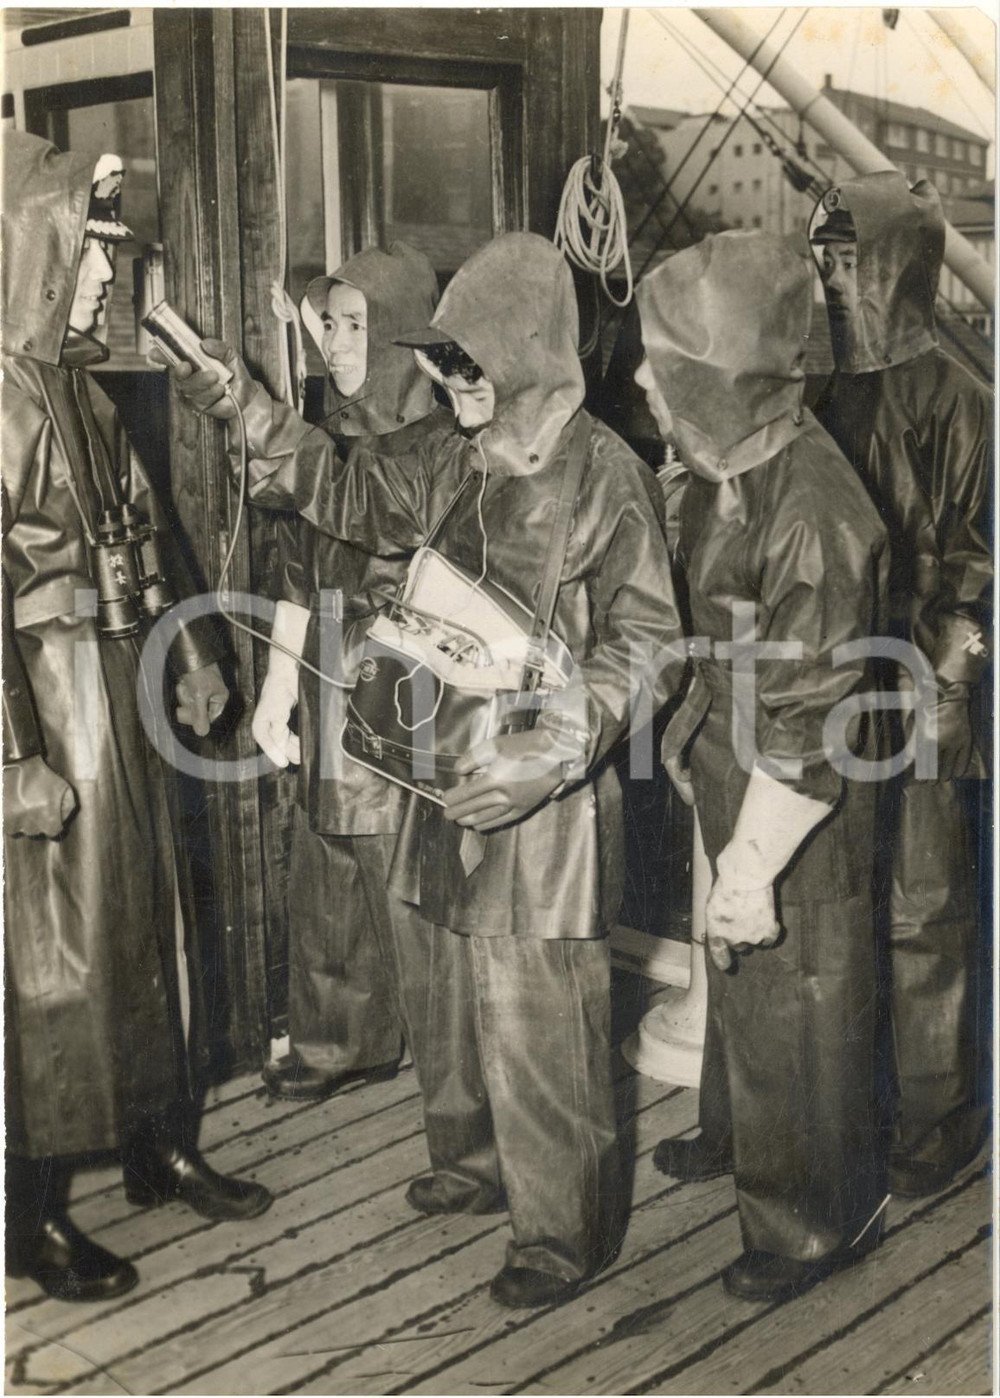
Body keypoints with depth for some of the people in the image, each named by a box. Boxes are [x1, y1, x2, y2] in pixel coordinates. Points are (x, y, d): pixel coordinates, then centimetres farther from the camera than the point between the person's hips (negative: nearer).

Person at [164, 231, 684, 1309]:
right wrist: (247, 411, 10)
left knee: (536, 1030, 1)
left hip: (543, 797, -8)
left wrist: (552, 753, -25)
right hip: (446, 773, 8)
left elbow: (649, 644, -16)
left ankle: (561, 1231, 21)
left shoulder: (604, 475, -15)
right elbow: (364, 503, 19)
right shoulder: (457, 461, 7)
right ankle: (474, 1162, 44)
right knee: (440, 1001, 21)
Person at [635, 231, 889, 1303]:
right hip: (732, 778, 8)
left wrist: (752, 868, -22)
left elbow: (808, 722, -27)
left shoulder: (810, 509, -31)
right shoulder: (721, 472, -3)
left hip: (801, 813, -8)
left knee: (796, 1008, 10)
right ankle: (736, 1135, 53)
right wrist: (695, 722, 16)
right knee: (736, 981, 27)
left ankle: (818, 1222, 32)